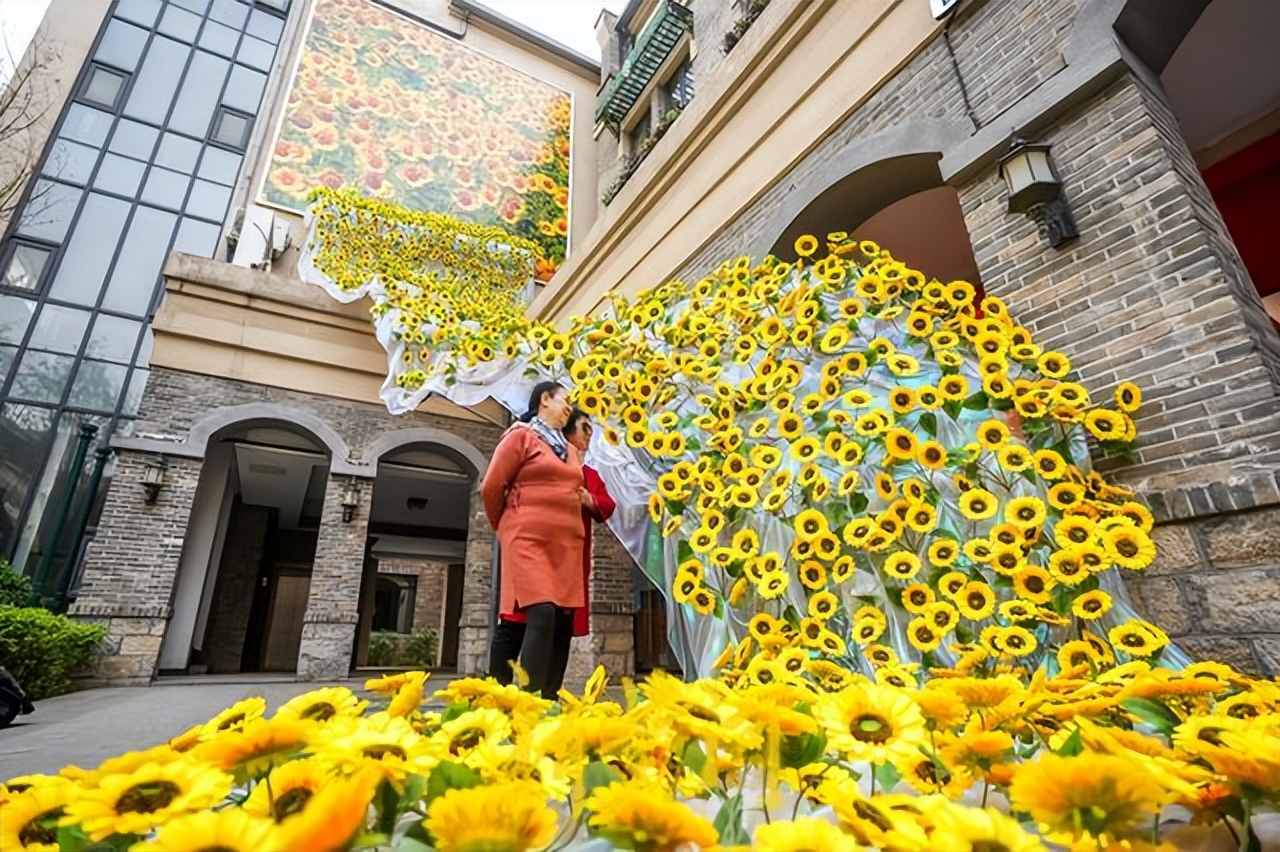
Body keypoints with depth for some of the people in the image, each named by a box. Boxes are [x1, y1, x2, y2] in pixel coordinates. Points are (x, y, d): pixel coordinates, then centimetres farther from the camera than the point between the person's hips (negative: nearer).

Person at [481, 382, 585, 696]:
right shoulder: (520, 436, 2)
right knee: (542, 615, -18)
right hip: (528, 540, -7)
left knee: (563, 621, 2)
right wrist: (507, 527, 10)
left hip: (567, 544, 7)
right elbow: (491, 487, 0)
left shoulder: (570, 450, 21)